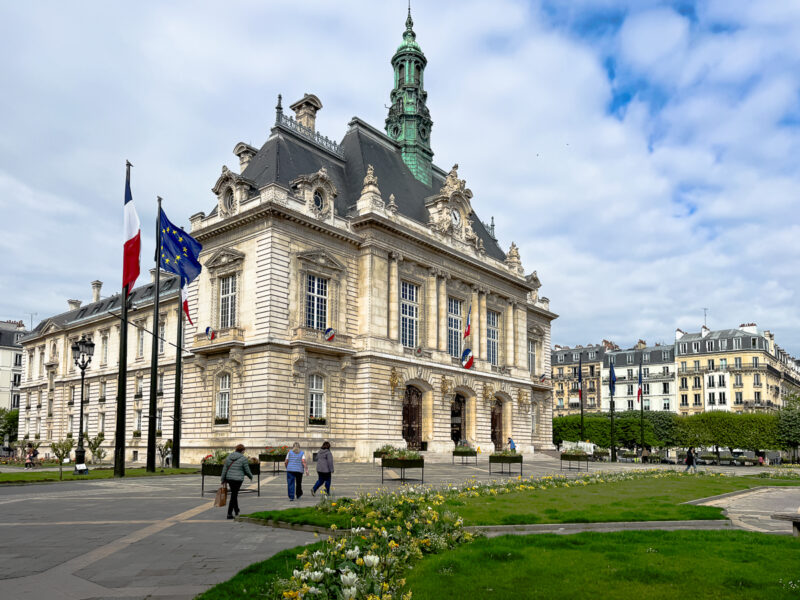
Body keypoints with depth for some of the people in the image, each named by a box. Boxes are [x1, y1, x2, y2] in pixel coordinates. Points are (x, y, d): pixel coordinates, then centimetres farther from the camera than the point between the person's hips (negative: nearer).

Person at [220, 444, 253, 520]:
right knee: (233, 496, 1)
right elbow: (247, 470, -4)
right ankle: (229, 514, 1)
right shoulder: (243, 458, -9)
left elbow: (224, 469, 6)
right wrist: (251, 477, 15)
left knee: (234, 494, 21)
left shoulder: (229, 457, 5)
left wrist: (223, 480, 11)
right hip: (238, 479, -5)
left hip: (229, 478, 5)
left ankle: (237, 511, 31)